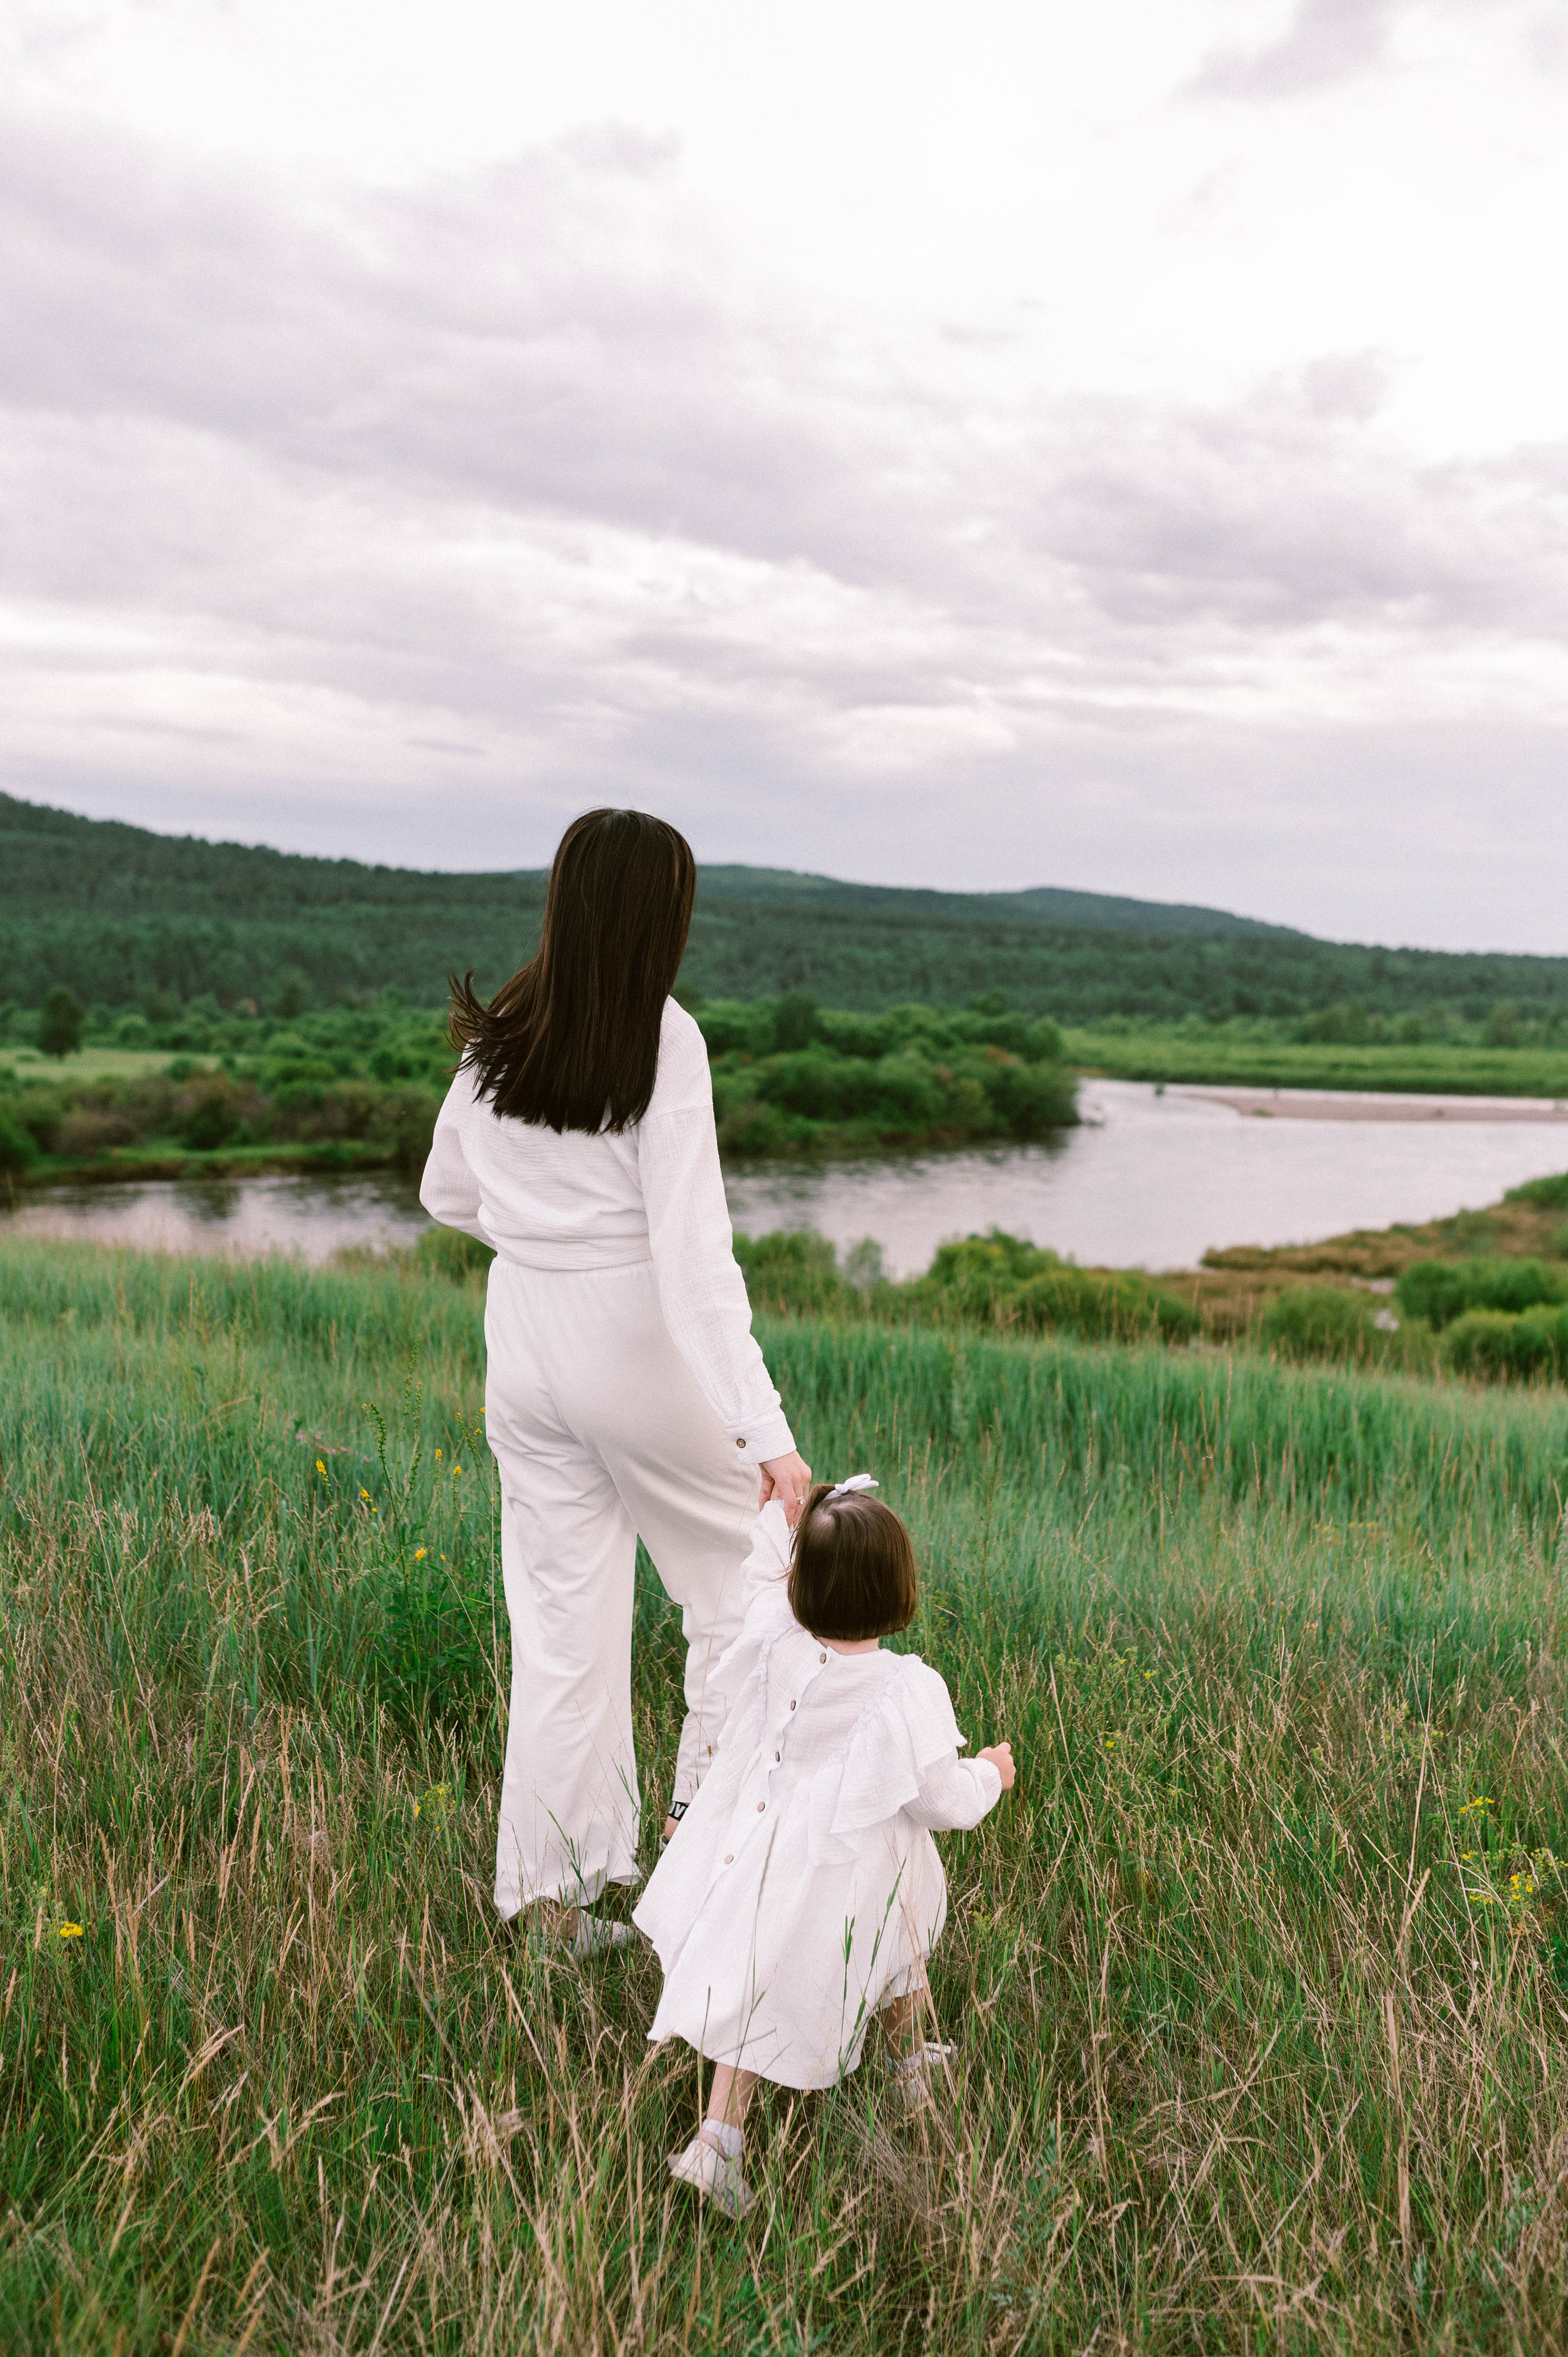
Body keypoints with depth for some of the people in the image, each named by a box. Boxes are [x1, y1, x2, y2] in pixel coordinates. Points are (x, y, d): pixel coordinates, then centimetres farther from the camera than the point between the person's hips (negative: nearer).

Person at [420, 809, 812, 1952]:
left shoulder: (494, 1037, 0)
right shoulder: (663, 1039, -16)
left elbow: (449, 1195, 12)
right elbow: (693, 1249, -23)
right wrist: (769, 1432, -26)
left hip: (524, 1335, 5)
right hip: (636, 1344, -5)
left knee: (560, 1621, 14)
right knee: (744, 1570, 18)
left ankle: (556, 1893, 22)